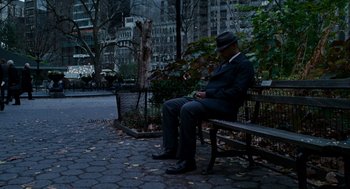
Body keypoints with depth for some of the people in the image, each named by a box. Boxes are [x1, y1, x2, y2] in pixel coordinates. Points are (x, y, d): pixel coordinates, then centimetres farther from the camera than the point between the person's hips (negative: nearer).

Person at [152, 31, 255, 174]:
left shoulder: (244, 65, -3)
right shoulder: (225, 63, 26)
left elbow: (235, 93, -15)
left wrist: (207, 94, -14)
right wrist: (203, 93, 4)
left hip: (223, 105, -10)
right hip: (207, 99, 10)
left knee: (187, 109, -34)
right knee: (169, 106, -2)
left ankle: (187, 160, -26)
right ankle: (171, 149, 0)